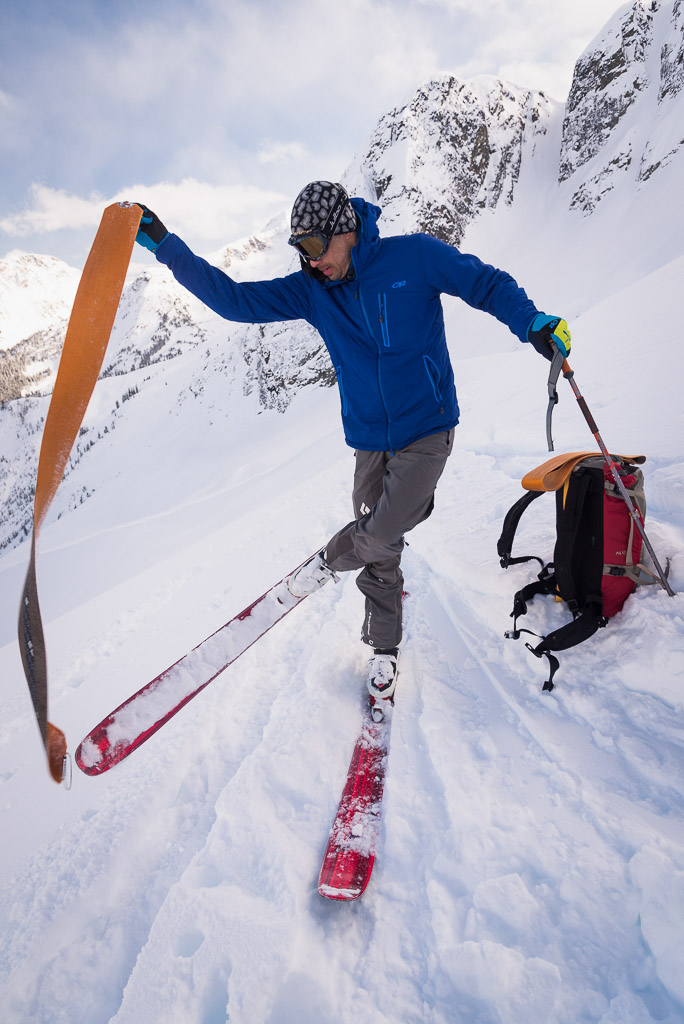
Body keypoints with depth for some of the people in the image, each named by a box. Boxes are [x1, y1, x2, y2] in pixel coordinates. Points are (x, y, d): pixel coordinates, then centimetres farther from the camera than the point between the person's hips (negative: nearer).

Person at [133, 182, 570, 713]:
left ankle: (330, 559, 17)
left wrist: (532, 323, -15)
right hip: (370, 440, 4)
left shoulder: (414, 256, -8)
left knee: (380, 535, -18)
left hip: (427, 431, -3)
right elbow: (236, 299, -2)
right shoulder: (311, 289, 1)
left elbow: (488, 284, 0)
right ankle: (384, 649, 28)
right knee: (380, 550, 8)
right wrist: (165, 245, -8)